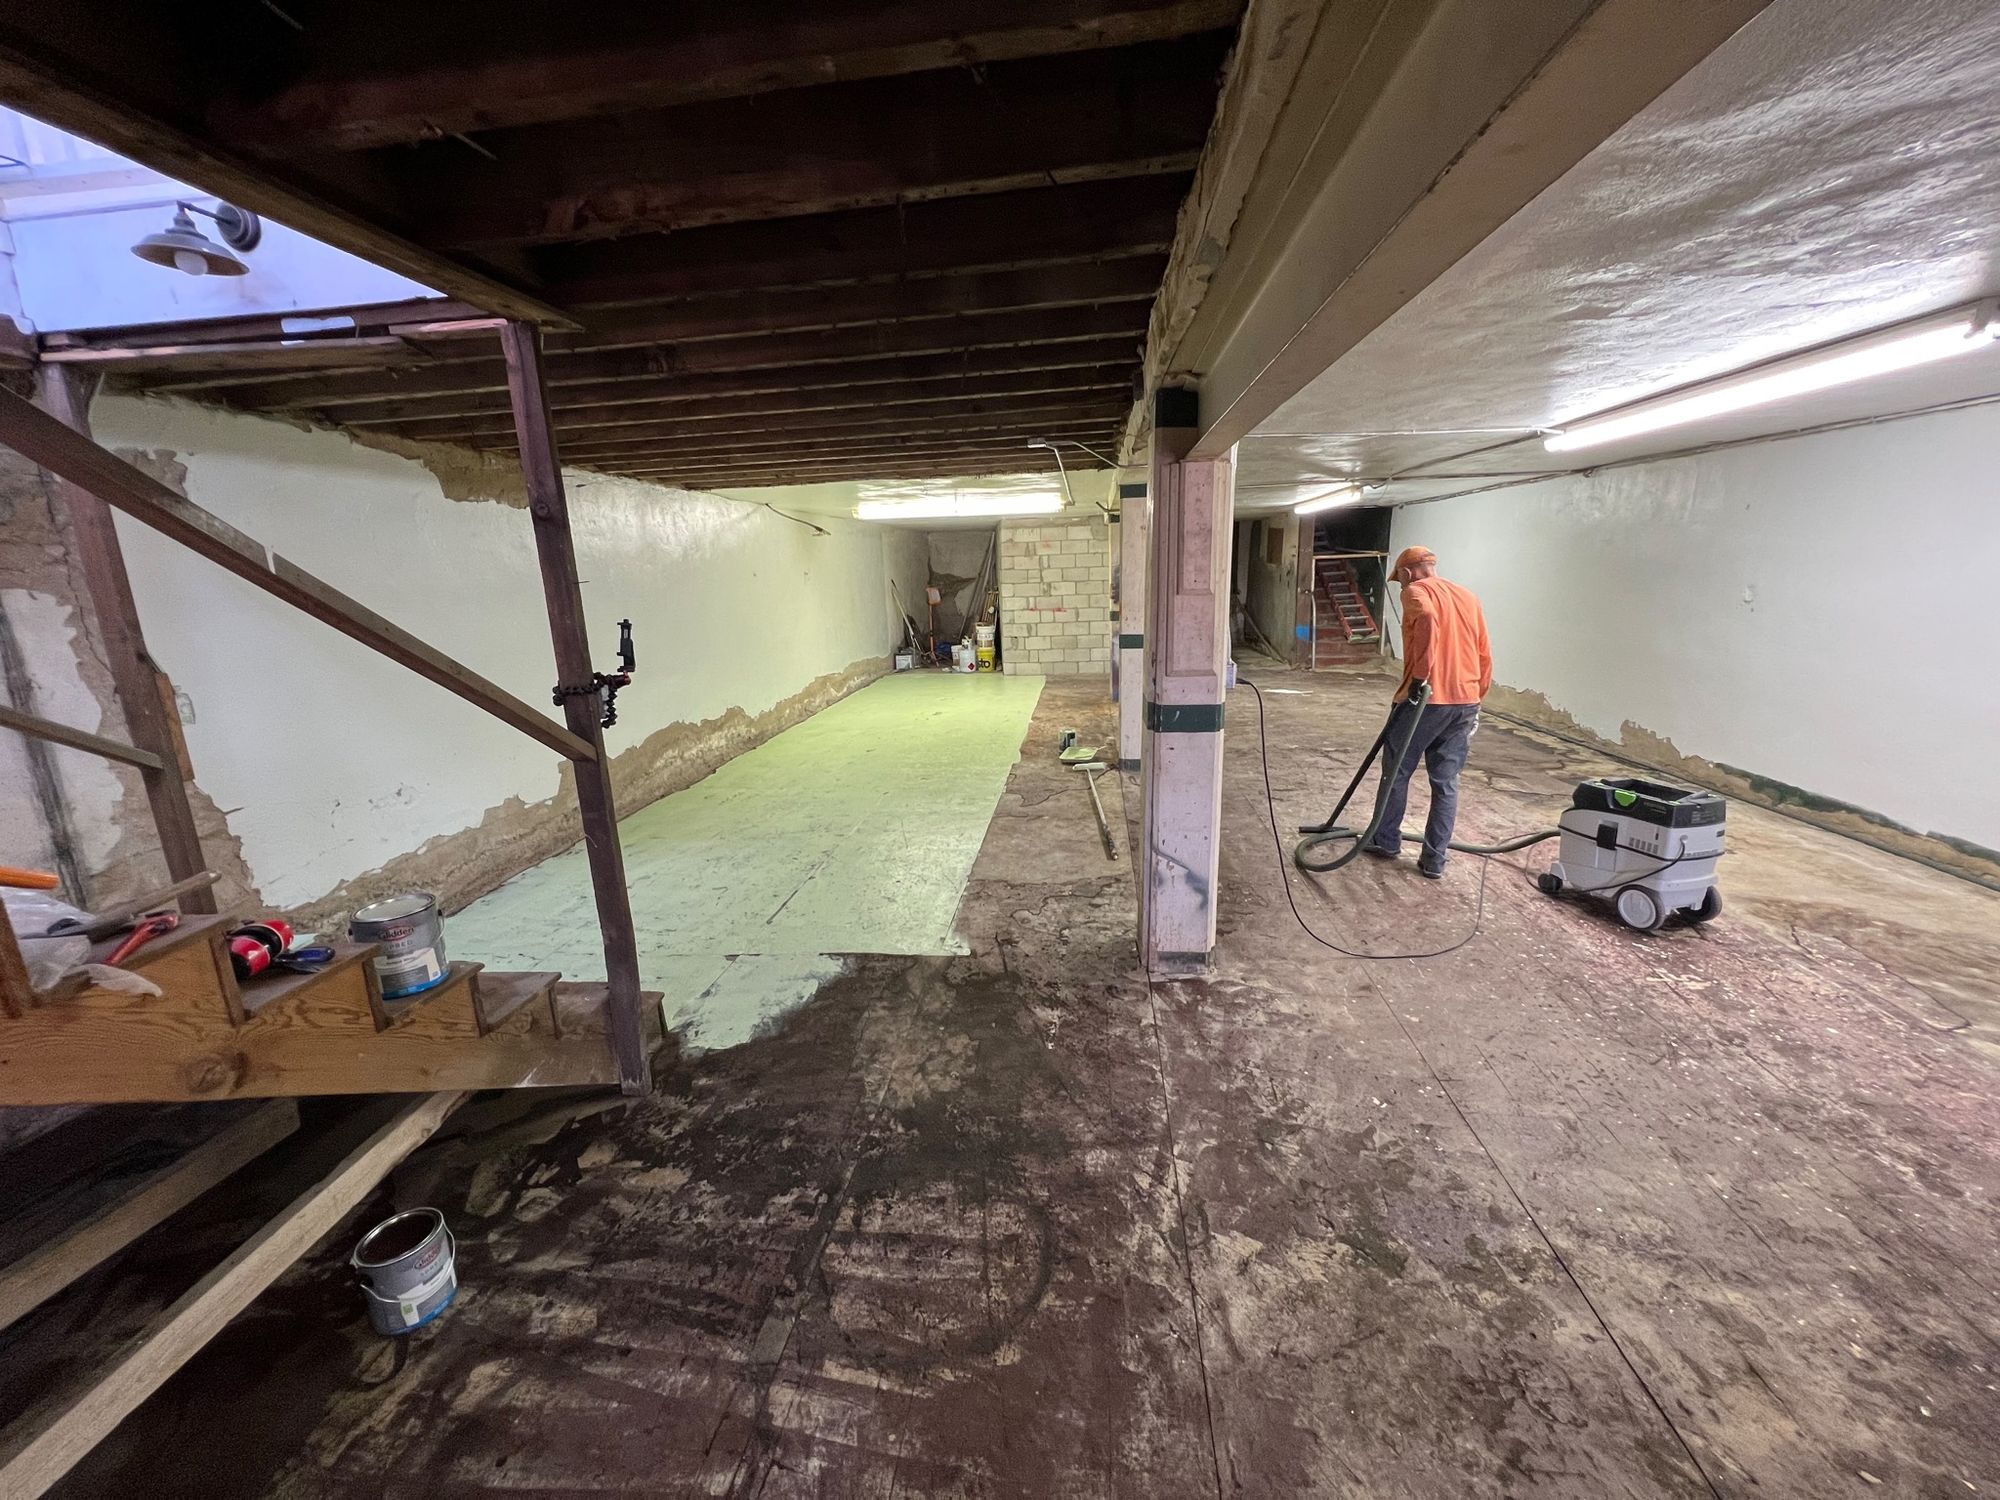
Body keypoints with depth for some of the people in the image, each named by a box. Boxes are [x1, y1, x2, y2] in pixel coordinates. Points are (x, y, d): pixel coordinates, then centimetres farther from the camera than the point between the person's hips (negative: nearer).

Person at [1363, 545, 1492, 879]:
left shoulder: (1416, 590, -2)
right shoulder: (1469, 596, 18)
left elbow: (1427, 619, -26)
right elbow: (1484, 654, 17)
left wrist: (1420, 676, -24)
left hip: (1426, 699, -6)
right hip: (1465, 703, 6)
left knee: (1396, 772, 11)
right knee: (1446, 783, 9)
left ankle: (1386, 841, 22)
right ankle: (1435, 860, 12)